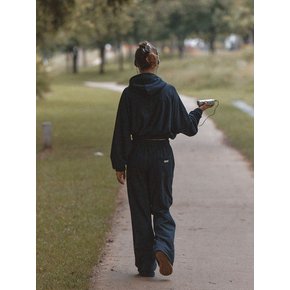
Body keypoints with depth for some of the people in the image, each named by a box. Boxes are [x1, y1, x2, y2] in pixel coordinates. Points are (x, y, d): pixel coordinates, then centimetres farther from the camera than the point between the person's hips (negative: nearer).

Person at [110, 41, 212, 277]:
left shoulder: (129, 94, -5)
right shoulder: (168, 92, -5)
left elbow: (121, 132, -4)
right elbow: (187, 126, 1)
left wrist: (119, 164, 2)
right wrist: (200, 111, 21)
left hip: (136, 155, 0)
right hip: (162, 154, 0)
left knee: (140, 210, 9)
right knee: (162, 207, 11)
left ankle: (146, 265, 10)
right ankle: (163, 247, -17)